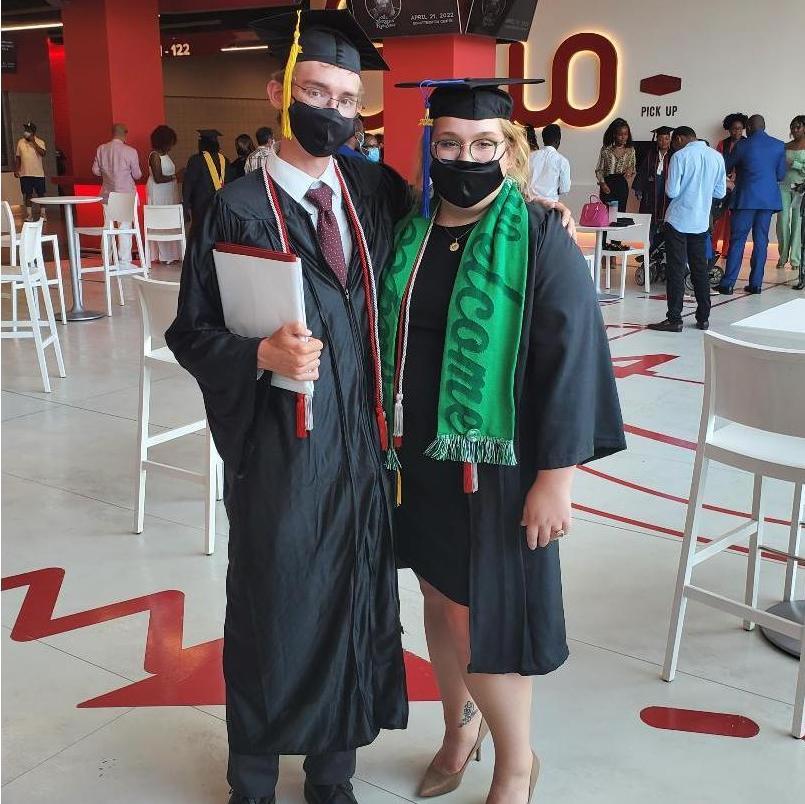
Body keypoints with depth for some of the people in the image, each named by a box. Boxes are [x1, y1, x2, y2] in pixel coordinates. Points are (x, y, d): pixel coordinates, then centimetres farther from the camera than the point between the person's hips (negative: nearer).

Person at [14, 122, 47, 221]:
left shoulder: (40, 142, -2)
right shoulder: (20, 142, 6)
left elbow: (43, 153, -20)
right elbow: (17, 157, 11)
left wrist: (33, 142, -20)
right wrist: (16, 170, 5)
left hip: (38, 174, -2)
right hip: (25, 174, 2)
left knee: (40, 194, 4)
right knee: (27, 194, 1)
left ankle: (42, 213, 13)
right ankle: (29, 215, 4)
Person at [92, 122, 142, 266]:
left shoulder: (101, 149, -1)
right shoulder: (130, 151, -13)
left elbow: (96, 170, 5)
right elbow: (137, 175, -6)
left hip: (107, 194, 4)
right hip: (126, 194, -4)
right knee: (125, 227, 0)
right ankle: (124, 261, -1)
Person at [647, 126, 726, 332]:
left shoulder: (680, 156, -11)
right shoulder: (716, 156, 5)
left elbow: (672, 192, -13)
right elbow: (720, 192, 9)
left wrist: (667, 182, 7)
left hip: (678, 221, -5)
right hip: (701, 222, 5)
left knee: (676, 269, -2)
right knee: (700, 268, 12)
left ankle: (674, 319, -1)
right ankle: (703, 318, 16)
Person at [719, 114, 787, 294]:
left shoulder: (742, 145, -6)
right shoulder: (779, 145, 4)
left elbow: (726, 168, 6)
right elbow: (781, 175, 8)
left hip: (746, 198, -3)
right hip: (769, 198, 3)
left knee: (737, 240, -1)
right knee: (761, 240, 8)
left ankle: (727, 284, -3)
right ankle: (756, 283, 8)